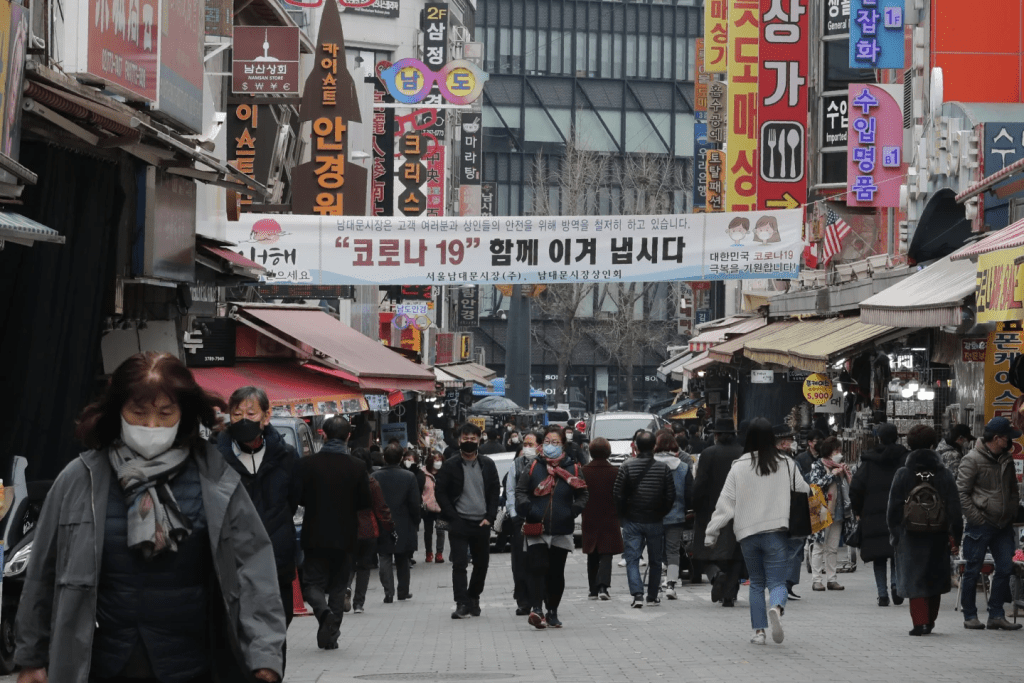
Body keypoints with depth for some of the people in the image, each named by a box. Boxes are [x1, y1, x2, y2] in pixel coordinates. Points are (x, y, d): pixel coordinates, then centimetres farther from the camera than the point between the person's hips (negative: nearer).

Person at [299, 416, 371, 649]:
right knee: (338, 586, 12)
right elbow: (365, 503, -1)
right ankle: (330, 636, 9)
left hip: (315, 536, -1)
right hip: (345, 537, 1)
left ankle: (323, 611, -23)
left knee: (313, 582, 7)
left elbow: (298, 497, -4)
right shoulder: (356, 468, -5)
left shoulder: (307, 464, -8)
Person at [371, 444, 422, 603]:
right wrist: (415, 522, 8)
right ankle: (403, 592, 22)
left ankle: (388, 593, -9)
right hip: (403, 527, 1)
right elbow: (415, 503, -7)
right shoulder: (409, 477, -8)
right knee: (402, 561, 15)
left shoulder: (374, 477, -7)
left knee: (385, 560, 2)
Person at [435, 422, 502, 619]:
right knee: (459, 564, -9)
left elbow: (495, 491, 9)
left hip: (482, 523, 3)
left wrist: (489, 517, -2)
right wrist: (453, 517, -8)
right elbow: (440, 493, 0)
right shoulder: (450, 466, 0)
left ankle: (473, 598, 27)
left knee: (482, 564, 9)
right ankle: (462, 604, -10)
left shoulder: (487, 465, 7)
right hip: (459, 523, -3)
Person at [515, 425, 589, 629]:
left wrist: (573, 511, -9)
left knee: (556, 572, 9)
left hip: (562, 530, 2)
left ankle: (553, 612, 20)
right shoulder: (533, 467, 3)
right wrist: (527, 508, -15)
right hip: (536, 528, -2)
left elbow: (582, 495, 9)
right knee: (537, 567, -15)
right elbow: (520, 490, 4)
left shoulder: (573, 469, 5)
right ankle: (537, 608, -22)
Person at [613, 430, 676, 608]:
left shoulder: (627, 467, -8)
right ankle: (652, 597, 18)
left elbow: (618, 494, -7)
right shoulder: (663, 468, -5)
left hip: (632, 520, -1)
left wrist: (621, 514, 8)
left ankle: (637, 594, -15)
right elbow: (671, 496, -2)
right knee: (655, 560, 14)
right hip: (655, 521, 1)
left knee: (632, 559, 2)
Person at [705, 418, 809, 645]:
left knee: (756, 583, 16)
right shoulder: (786, 464, -1)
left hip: (748, 534, 1)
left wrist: (711, 533, 5)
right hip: (776, 532, -1)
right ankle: (776, 609, -33)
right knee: (777, 581, -1)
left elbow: (725, 502, 0)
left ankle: (758, 631, 11)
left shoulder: (739, 466, 0)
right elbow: (803, 491, 9)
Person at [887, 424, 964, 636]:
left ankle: (920, 622, -10)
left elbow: (893, 508, -2)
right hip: (937, 537, 2)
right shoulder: (944, 474, -1)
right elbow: (954, 509, -1)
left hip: (910, 536, -2)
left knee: (914, 579, 1)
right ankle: (930, 621, 24)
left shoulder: (903, 474, -5)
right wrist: (955, 536, 3)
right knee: (934, 577, 16)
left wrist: (895, 533, 6)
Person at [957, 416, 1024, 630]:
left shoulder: (1006, 459, 12)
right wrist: (976, 518, -15)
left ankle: (996, 614, 11)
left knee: (1005, 569, 4)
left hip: (1003, 525, 7)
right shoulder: (973, 460, -10)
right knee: (973, 571, 1)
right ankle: (970, 616, 9)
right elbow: (962, 492, -11)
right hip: (980, 525, -7)